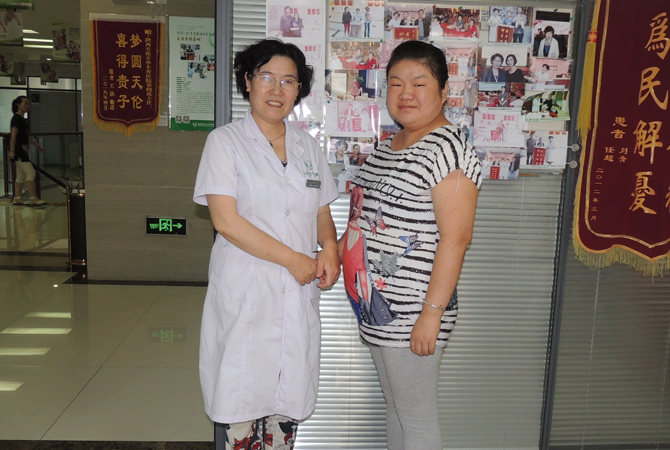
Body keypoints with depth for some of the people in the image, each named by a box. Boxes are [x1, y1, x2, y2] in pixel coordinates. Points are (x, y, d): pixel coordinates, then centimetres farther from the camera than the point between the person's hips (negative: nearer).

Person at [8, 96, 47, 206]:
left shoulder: (22, 119, 18)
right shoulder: (16, 118, -9)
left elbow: (27, 136, 25)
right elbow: (13, 135, -17)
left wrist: (38, 146, 29)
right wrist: (12, 150, -23)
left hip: (23, 150, 10)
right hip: (18, 150, -10)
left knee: (21, 176, 10)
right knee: (30, 172, -13)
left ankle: (17, 198, 13)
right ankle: (32, 198, -14)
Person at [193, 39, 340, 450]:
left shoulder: (308, 146, 11)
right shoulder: (226, 142, -3)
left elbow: (322, 213, 17)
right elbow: (225, 220, -13)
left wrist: (329, 249, -5)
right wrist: (294, 259, -14)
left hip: (298, 295, 4)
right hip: (246, 293, -4)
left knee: (289, 398, 13)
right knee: (244, 398, 6)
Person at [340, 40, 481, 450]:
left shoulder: (448, 148, -16)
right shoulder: (388, 146, 12)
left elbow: (456, 237, -22)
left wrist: (432, 314, -23)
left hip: (412, 314, -8)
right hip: (378, 307, 9)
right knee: (395, 407, 23)